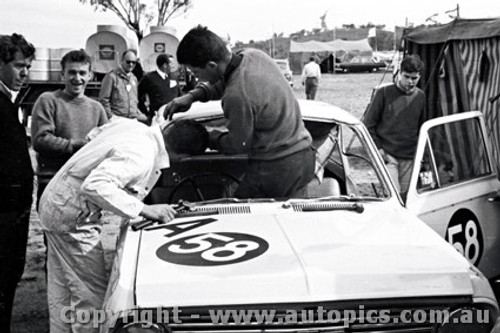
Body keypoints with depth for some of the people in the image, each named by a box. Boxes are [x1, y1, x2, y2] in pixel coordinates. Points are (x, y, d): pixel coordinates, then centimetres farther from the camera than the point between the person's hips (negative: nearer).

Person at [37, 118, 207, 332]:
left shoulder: (131, 125, 0)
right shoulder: (141, 156, -27)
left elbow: (94, 134, 18)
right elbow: (94, 186, -36)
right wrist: (143, 209, -31)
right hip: (72, 217, -10)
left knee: (62, 291, 18)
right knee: (90, 294, -2)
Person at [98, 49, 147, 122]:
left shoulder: (134, 78, 19)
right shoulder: (111, 76, -1)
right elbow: (103, 100, -3)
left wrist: (139, 114, 13)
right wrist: (110, 116, -8)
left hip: (133, 119, 6)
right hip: (117, 120, -5)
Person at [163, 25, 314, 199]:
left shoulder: (237, 96, -27)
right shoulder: (254, 55, -2)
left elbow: (237, 145, -12)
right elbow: (225, 82, 18)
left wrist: (209, 137, 6)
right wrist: (192, 95, 5)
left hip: (277, 168, -9)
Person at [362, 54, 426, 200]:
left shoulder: (420, 96, 7)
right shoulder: (384, 93, -6)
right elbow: (368, 124, -2)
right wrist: (377, 148, -8)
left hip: (409, 158, 4)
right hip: (387, 155, -4)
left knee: (404, 197, 7)